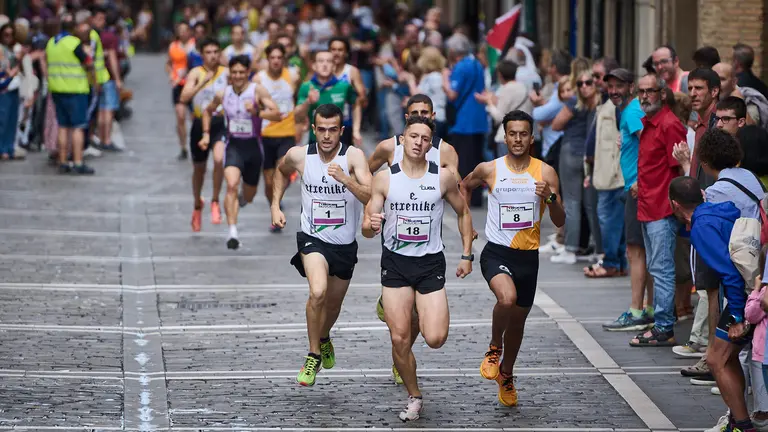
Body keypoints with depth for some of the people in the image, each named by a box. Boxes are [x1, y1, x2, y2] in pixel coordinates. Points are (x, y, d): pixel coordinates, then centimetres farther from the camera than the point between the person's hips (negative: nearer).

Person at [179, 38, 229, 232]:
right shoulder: (196, 73, -4)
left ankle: (215, 202, -9)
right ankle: (198, 205, 39)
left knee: (219, 159, -26)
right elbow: (184, 98, -18)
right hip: (200, 124, 0)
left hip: (221, 123, 0)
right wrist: (203, 82, -26)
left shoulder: (227, 73, 1)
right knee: (199, 168, 14)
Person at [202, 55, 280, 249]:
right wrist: (206, 134, 8)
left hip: (253, 146, 0)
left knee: (248, 197, 16)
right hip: (233, 146, 0)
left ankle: (240, 200, 56)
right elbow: (207, 111, 19)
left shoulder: (257, 91, -11)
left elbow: (277, 114, -19)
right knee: (231, 185, -26)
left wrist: (257, 112, -34)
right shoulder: (223, 94, -1)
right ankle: (232, 232, -30)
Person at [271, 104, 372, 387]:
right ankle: (314, 356, -10)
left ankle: (324, 338, 54)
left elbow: (371, 198, -29)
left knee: (333, 304, 20)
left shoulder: (353, 156, -17)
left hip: (345, 244, 1)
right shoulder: (299, 155, -11)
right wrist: (275, 205, 7)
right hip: (313, 239, -1)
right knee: (318, 292, -28)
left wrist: (344, 178, -43)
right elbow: (282, 172, 15)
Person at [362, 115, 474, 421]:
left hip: (430, 263, 0)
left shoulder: (443, 178, -4)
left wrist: (467, 256, 6)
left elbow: (463, 213, 11)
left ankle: (419, 317, 25)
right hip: (395, 263, 0)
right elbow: (367, 230, -4)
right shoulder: (385, 178, -4)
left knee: (435, 339, -12)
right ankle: (414, 397, 18)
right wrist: (371, 225, -28)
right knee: (399, 339, -3)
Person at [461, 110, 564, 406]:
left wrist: (550, 197, -21)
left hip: (528, 256, 3)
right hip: (496, 252, -3)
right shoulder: (489, 170, -3)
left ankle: (506, 376, 40)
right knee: (507, 298, -32)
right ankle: (494, 349, -4)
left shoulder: (545, 173, -2)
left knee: (518, 320, 15)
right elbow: (465, 185, 20)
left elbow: (559, 222, -2)